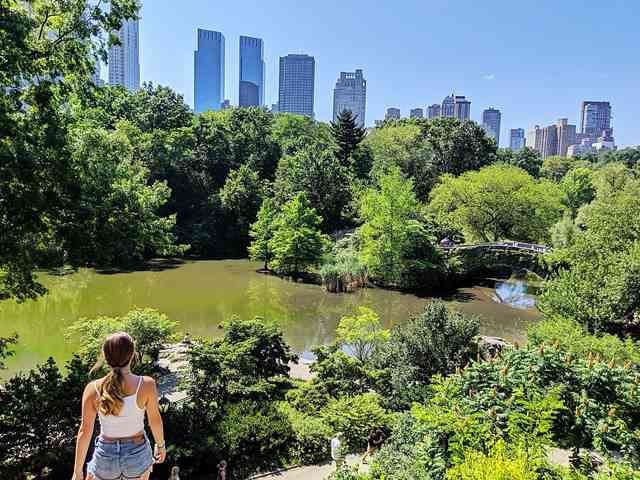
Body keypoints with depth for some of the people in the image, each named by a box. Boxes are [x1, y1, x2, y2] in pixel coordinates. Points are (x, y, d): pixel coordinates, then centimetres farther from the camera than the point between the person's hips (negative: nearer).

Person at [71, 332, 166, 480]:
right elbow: (155, 420, -8)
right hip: (138, 453, 0)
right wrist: (161, 445, 11)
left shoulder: (93, 389, -18)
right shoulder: (146, 385, -22)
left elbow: (85, 432, -11)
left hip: (106, 456, 0)